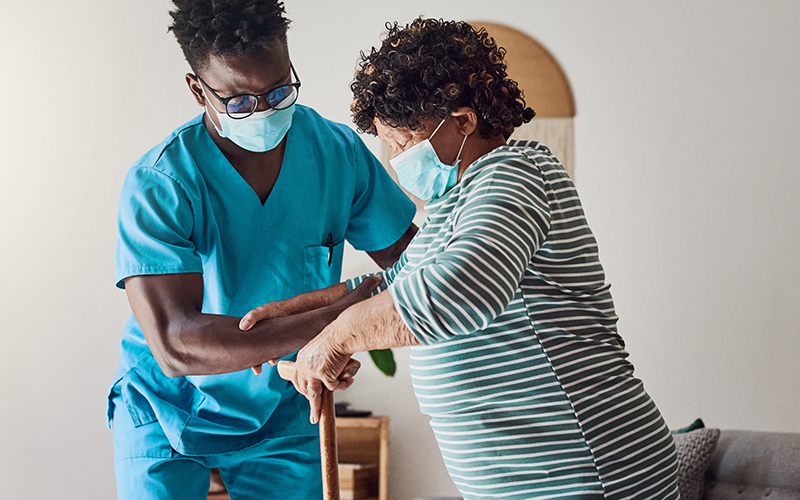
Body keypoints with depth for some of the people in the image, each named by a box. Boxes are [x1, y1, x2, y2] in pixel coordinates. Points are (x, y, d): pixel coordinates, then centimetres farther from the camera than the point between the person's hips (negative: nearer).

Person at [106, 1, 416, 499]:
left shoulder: (339, 152, -14)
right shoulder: (157, 186, -26)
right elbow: (174, 346, -36)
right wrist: (332, 319, -46)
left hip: (283, 414, 3)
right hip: (168, 409, -3)